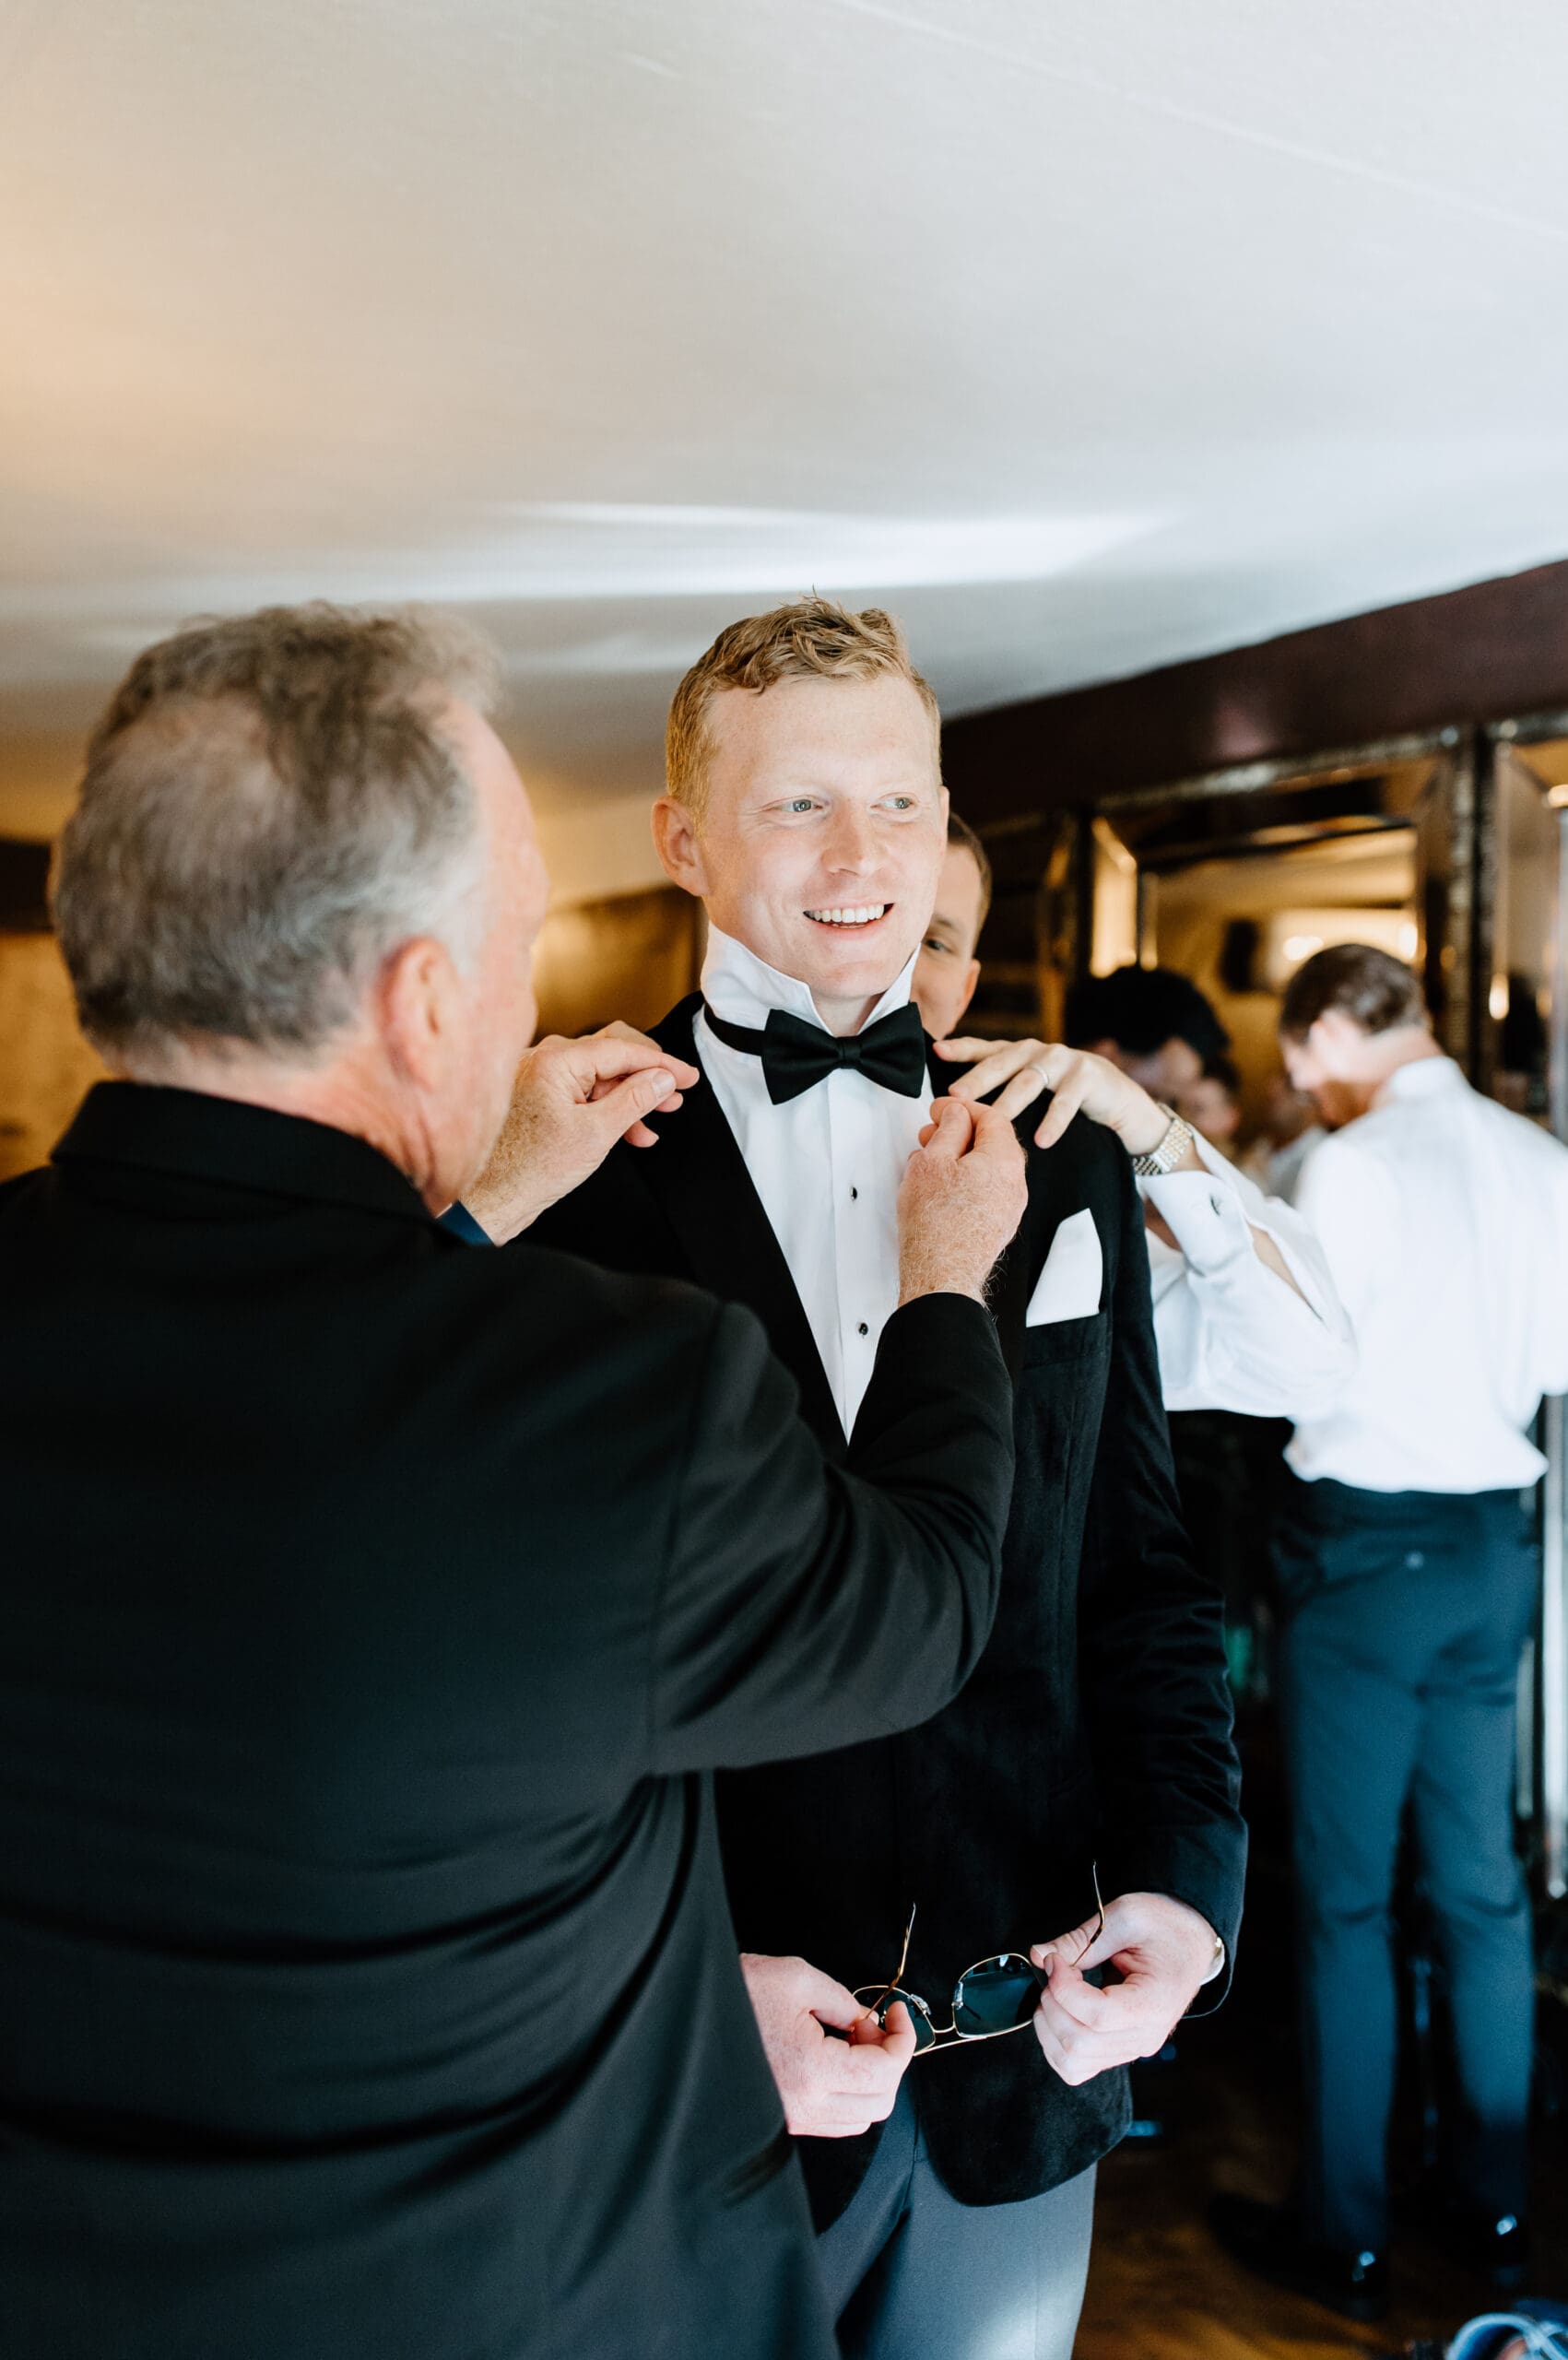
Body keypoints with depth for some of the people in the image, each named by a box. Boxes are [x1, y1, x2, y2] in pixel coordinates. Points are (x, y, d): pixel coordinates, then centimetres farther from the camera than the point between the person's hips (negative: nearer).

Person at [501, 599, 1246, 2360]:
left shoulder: (1068, 1168, 3)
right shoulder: (571, 1173, -10)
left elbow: (1140, 1569, 7)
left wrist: (1183, 1881, -4)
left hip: (1028, 2046, 4)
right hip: (687, 2072, -3)